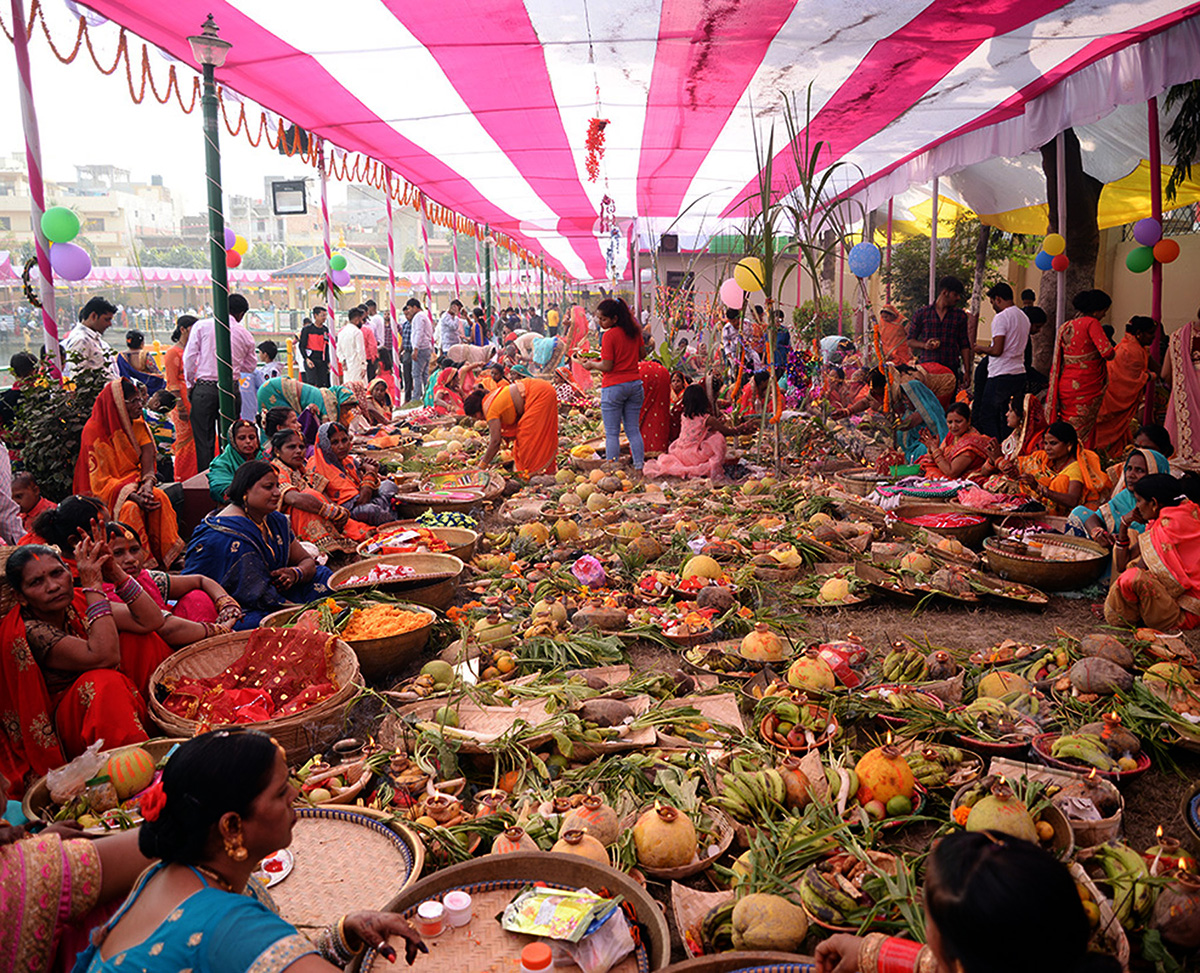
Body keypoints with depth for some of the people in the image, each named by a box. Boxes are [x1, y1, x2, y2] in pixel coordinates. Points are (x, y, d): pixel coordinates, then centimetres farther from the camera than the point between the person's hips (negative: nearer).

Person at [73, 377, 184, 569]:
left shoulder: (139, 426, 3)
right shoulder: (94, 432, -13)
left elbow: (148, 465, -5)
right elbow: (100, 481, -16)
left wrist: (147, 486, -28)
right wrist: (132, 495, -31)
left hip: (135, 484, 4)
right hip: (106, 493, -4)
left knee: (159, 498, -26)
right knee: (130, 509, -34)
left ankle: (167, 560, -21)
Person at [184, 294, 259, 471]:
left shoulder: (202, 325, 1)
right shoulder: (246, 335, 6)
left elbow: (189, 357, -1)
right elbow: (250, 366, 16)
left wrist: (190, 384, 9)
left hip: (204, 389, -2)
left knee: (204, 441, 2)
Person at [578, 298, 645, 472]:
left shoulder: (609, 336, -14)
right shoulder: (634, 331, 6)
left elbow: (607, 366, -14)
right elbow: (641, 354, 16)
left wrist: (591, 365, 3)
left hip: (614, 386, -6)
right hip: (635, 384, 6)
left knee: (612, 433, 1)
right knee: (633, 430, 12)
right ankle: (639, 467, 10)